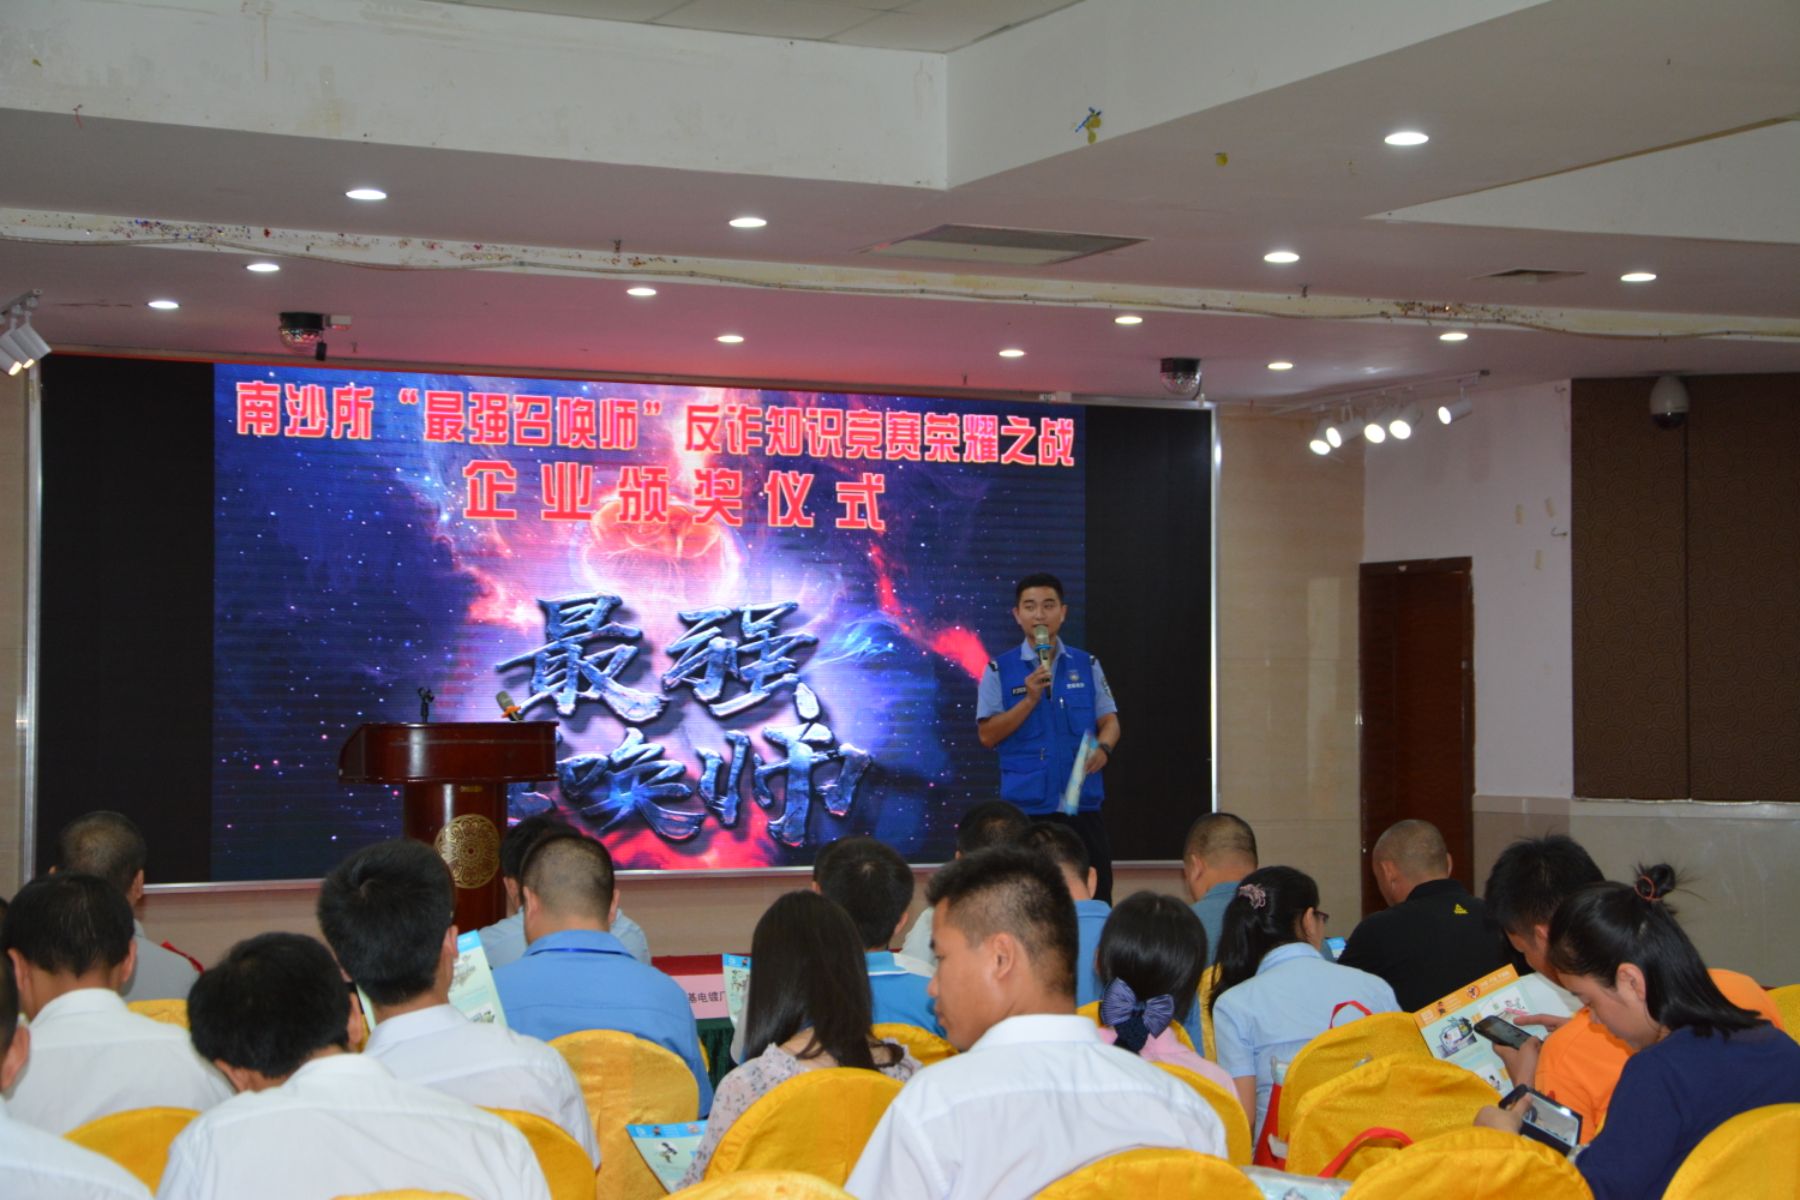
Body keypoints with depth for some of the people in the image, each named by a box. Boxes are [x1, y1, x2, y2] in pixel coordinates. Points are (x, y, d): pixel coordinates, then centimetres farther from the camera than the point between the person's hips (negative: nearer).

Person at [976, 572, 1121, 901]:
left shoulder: (1086, 665, 10)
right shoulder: (1000, 670, 4)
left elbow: (1109, 720, 10)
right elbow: (988, 735, -1)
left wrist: (1102, 749, -12)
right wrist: (1030, 699, -13)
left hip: (1082, 803, 1)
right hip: (1025, 804, -1)